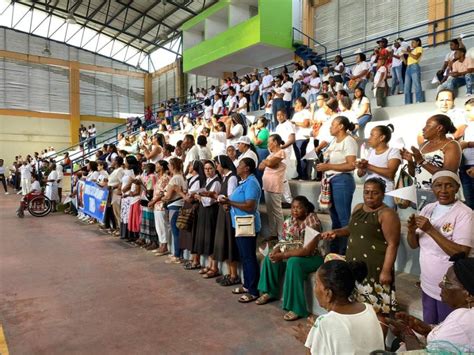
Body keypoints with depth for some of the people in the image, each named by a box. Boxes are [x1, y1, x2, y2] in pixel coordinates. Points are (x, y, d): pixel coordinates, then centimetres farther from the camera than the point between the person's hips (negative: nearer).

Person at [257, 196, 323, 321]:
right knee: (271, 257, -6)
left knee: (293, 262, -34)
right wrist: (276, 250, -19)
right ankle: (270, 292, 11)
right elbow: (284, 241, 4)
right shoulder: (289, 221, 0)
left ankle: (297, 308, -27)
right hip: (293, 254, 8)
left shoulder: (313, 223, -22)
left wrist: (283, 255, -29)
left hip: (312, 257, -7)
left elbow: (308, 250, -28)